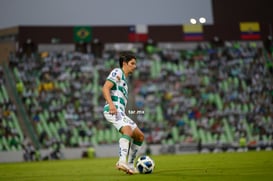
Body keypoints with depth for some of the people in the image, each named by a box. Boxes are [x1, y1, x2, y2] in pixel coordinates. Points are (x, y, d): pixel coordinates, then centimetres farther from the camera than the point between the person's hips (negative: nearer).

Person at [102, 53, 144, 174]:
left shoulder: (124, 79, 30)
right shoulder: (117, 72, 3)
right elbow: (105, 88, -12)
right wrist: (111, 104, -26)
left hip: (120, 113, 10)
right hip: (113, 111, -10)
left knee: (140, 136, 10)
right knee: (128, 131, -33)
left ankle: (130, 165, 14)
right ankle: (122, 161, -50)